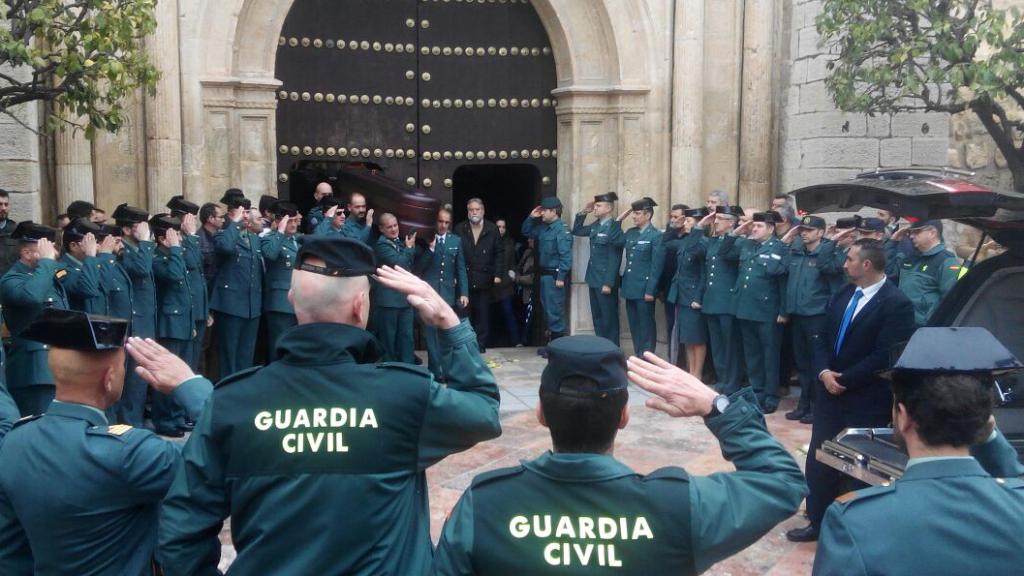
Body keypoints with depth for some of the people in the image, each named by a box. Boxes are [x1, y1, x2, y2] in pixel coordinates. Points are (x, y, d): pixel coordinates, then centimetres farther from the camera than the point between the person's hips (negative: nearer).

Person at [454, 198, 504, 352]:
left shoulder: (492, 229, 4)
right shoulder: (459, 229, 2)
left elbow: (499, 252, 5)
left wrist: (497, 274, -3)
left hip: (484, 280, 1)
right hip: (464, 279, 0)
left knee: (483, 315, 5)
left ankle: (481, 344, 13)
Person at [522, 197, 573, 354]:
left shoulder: (561, 229, -15)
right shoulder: (543, 228, 11)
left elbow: (566, 255, -20)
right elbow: (526, 231, 25)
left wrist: (561, 277, -23)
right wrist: (531, 218, 8)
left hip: (555, 276, -9)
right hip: (545, 274, 9)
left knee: (555, 311, -5)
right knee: (547, 310, 14)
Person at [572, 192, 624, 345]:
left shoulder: (614, 228, -15)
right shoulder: (595, 225, 8)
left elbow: (614, 258, -18)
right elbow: (576, 231, 22)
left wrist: (608, 283, -19)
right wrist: (584, 212, 7)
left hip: (605, 281, -8)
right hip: (594, 279, 8)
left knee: (609, 318, 1)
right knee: (597, 317, 14)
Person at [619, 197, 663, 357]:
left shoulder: (656, 236, -9)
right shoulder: (630, 233, 11)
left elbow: (657, 266, -12)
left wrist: (650, 290, -16)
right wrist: (618, 220, 6)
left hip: (644, 288, -7)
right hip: (630, 287, 7)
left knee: (646, 326, 2)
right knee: (634, 325, 12)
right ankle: (638, 357, 22)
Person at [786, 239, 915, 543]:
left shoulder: (896, 303, -15)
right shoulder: (843, 295, 9)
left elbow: (884, 357, -19)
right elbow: (824, 338, 10)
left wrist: (844, 380, -16)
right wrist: (824, 373, -8)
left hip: (867, 399, -7)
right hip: (830, 391, 7)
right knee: (818, 458, 11)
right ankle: (818, 521, 26)